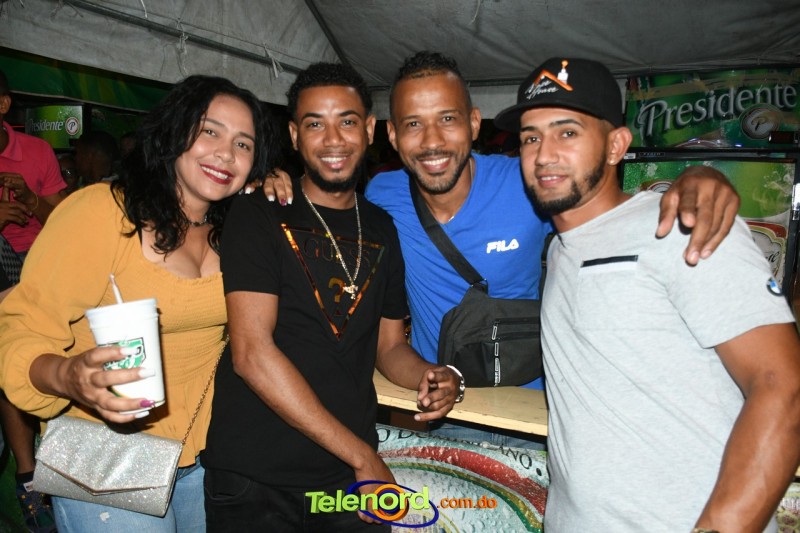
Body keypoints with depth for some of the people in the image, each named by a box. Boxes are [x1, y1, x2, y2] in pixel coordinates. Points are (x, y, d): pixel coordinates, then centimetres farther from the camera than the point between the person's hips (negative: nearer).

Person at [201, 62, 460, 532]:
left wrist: (436, 377, -9)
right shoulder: (259, 217, -7)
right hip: (254, 476, -4)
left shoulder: (382, 230, 7)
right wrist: (362, 454, -15)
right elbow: (251, 353, -16)